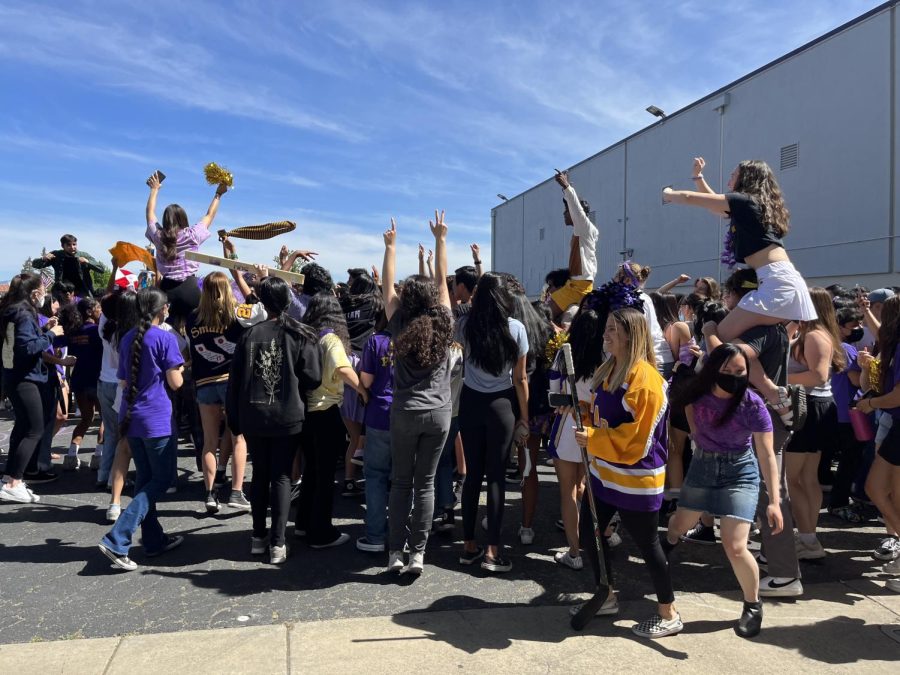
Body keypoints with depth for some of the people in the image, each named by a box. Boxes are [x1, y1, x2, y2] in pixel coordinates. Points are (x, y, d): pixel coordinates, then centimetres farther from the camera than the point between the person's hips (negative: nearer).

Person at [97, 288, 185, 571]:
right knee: (162, 479, 2)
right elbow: (175, 383, -11)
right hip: (156, 418, -7)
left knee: (145, 478, 14)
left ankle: (153, 540, 22)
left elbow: (123, 381, 15)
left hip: (131, 417, 7)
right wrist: (179, 367, 8)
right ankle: (116, 540, -7)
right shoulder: (166, 338, -11)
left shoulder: (128, 339, 10)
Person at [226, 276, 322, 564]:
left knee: (259, 474, 15)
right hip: (288, 417, -2)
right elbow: (313, 378, -10)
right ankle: (277, 543, 8)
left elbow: (235, 380, 1)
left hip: (253, 418, 2)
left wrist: (234, 419, 11)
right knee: (281, 476, 6)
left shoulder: (249, 334, -2)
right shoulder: (301, 336, -8)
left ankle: (259, 537, 24)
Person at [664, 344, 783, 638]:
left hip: (739, 473, -4)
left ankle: (753, 605, 13)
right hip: (702, 466, 4)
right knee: (680, 525, 21)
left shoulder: (752, 405, -23)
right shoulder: (698, 394, -13)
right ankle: (667, 544, 59)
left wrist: (774, 501, -31)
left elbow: (767, 455, -24)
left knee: (734, 546, -13)